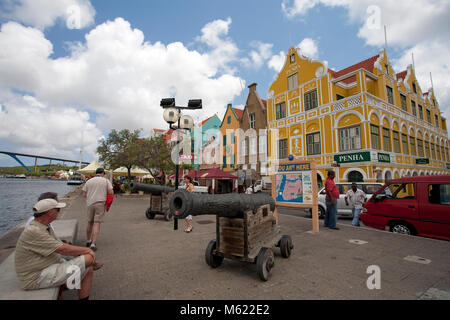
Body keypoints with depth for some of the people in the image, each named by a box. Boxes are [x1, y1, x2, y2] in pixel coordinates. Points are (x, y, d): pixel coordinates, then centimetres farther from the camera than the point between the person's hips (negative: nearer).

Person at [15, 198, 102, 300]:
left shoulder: (46, 227, 7)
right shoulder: (33, 231, -24)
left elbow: (61, 245, 9)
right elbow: (62, 249, -24)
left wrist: (84, 251, -3)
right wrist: (87, 250, -12)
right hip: (38, 278, -9)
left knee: (88, 270, 0)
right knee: (89, 258, -20)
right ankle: (92, 262, 11)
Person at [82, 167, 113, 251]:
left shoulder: (88, 181, 7)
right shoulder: (106, 180, -1)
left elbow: (84, 195, 5)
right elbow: (111, 192, -8)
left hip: (90, 204, 3)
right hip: (100, 203, -3)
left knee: (90, 222, 18)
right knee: (97, 223, -2)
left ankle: (88, 241, 31)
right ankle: (93, 244, -8)